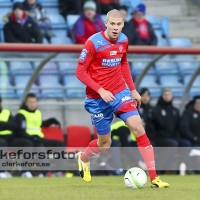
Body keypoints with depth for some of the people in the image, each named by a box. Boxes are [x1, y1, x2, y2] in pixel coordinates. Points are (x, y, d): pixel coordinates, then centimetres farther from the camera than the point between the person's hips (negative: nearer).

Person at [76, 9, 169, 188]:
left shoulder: (123, 40, 1)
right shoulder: (93, 43, -17)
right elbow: (80, 72, -14)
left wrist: (133, 89, 15)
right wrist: (100, 90, -23)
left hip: (120, 92, 4)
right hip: (98, 98, -4)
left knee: (138, 128, -12)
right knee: (105, 143, 7)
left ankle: (154, 178, -11)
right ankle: (83, 158, 43)